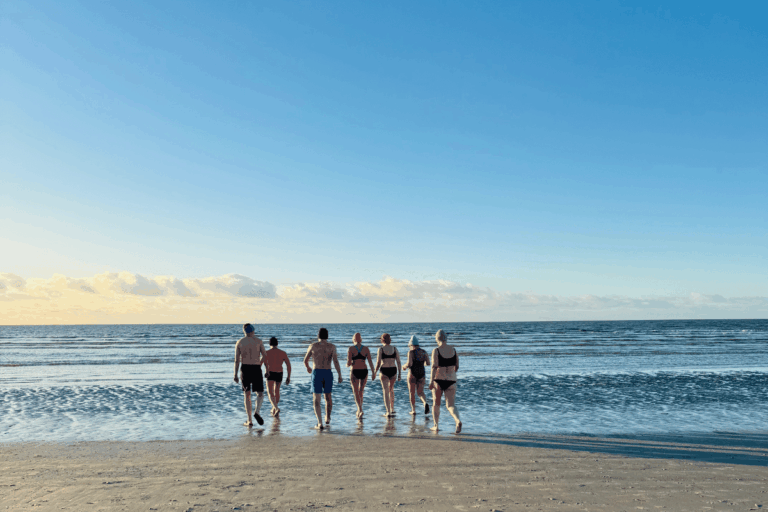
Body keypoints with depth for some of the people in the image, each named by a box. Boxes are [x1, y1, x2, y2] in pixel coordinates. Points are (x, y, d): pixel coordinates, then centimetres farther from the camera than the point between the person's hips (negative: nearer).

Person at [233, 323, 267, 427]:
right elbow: (264, 355, -2)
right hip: (256, 368, -2)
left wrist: (235, 374, 2)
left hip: (245, 368, 2)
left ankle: (249, 421, 6)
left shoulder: (239, 342, 5)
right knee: (260, 393, 9)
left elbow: (236, 359, 1)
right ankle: (257, 412, -18)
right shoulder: (258, 341, 1)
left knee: (247, 395, 9)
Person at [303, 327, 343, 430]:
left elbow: (305, 360, 14)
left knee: (316, 399, 0)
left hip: (316, 373, -1)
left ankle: (320, 423, -13)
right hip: (328, 373, 2)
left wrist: (308, 368, 35)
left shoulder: (313, 345, 4)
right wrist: (340, 375, -7)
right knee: (328, 396, 23)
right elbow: (335, 361, -9)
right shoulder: (332, 346, 3)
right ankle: (328, 418, 37)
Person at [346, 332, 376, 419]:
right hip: (364, 371, 3)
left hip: (354, 372, -3)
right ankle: (359, 411, 27)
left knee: (356, 393, 4)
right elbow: (370, 362, -3)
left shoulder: (351, 349, -6)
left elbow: (348, 363, -10)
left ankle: (360, 410, -16)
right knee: (361, 392, 20)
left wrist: (348, 364, 12)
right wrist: (373, 373, 0)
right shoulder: (366, 349, 2)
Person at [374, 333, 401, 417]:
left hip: (384, 371, -3)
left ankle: (388, 412, -3)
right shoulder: (394, 349, 2)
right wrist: (399, 374, 8)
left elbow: (378, 363, -10)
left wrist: (375, 371, 6)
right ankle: (392, 409, 32)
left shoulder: (381, 349, -7)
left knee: (386, 391, 1)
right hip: (393, 371, 4)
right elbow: (398, 362, 1)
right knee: (391, 389, 24)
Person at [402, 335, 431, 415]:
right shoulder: (424, 352, 6)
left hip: (412, 373, -4)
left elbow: (409, 364, -19)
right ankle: (425, 403, -18)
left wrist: (404, 366, 1)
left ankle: (413, 410, 12)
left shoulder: (411, 352, -10)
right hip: (422, 373, 4)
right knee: (420, 392, 10)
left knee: (412, 393, 10)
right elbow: (428, 363, 1)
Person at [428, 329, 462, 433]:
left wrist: (431, 381, -18)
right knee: (451, 405, 4)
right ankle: (458, 421, -22)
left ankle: (436, 425, 24)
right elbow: (457, 367, 10)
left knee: (436, 404, 16)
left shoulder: (436, 351, -9)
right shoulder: (454, 350, 3)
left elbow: (434, 366, -17)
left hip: (438, 380, -2)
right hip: (451, 381, 2)